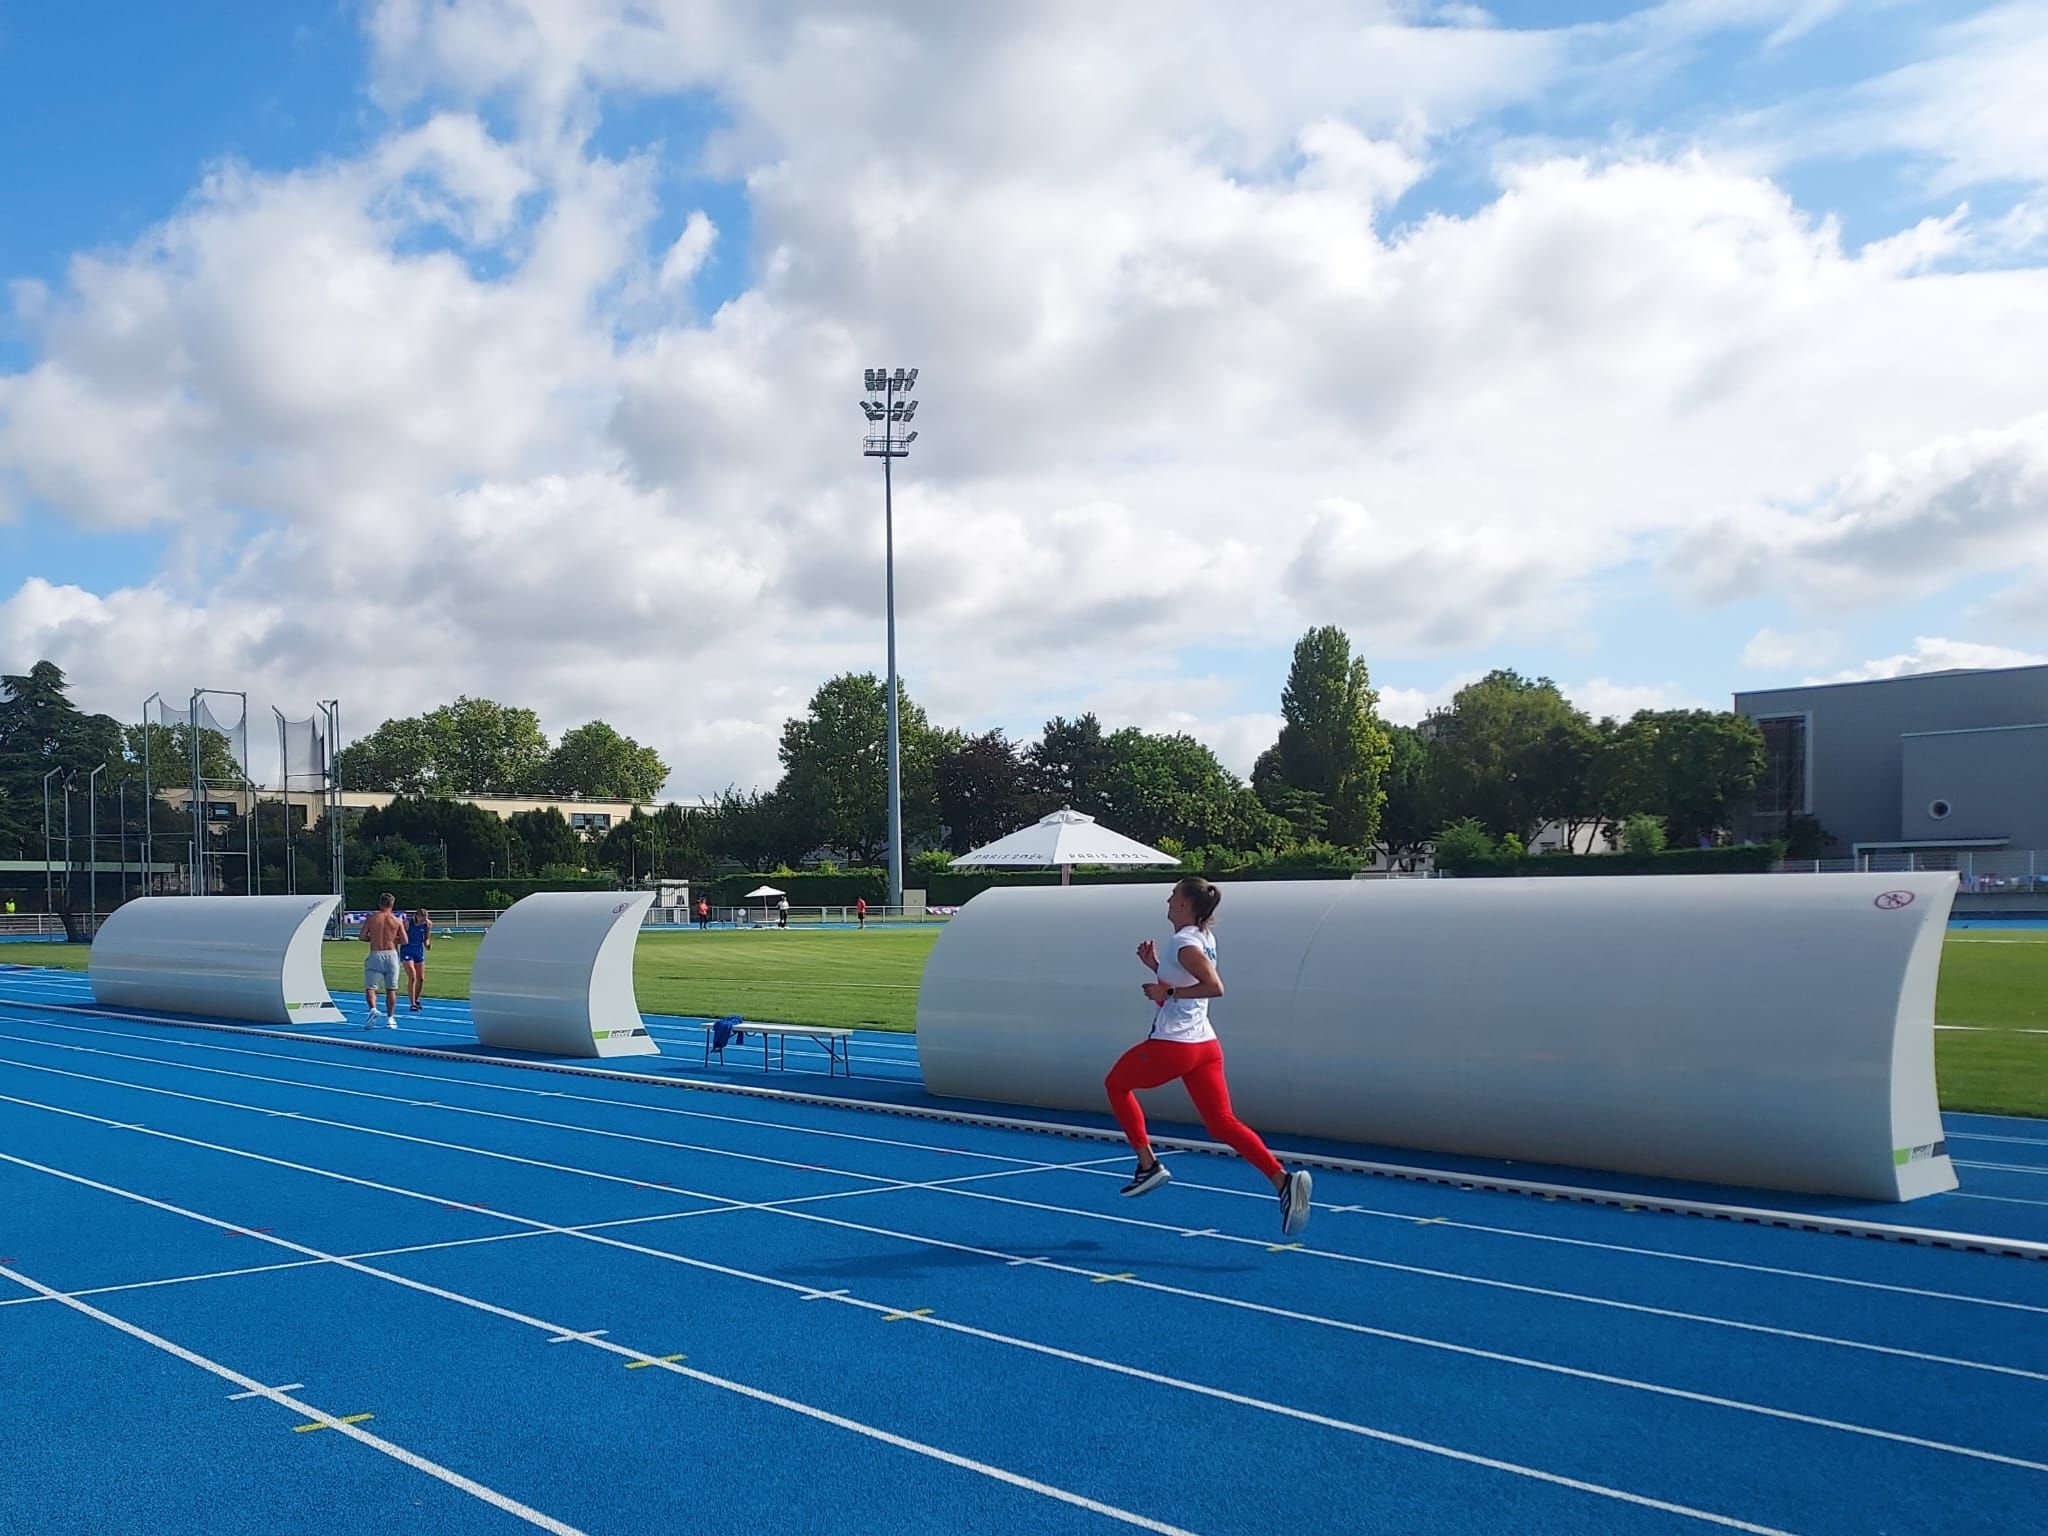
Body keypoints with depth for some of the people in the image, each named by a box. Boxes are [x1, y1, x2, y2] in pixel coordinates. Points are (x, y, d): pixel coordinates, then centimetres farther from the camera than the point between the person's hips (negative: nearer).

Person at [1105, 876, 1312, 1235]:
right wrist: (1155, 966, 14)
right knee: (1222, 1122, 2)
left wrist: (1168, 992, -20)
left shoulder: (1185, 943, -14)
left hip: (1171, 1045, -9)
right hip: (1204, 1044, 9)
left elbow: (1214, 986, -26)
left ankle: (1148, 1164, 12)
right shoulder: (1203, 939, 15)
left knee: (1116, 1084, 17)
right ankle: (1282, 1179, -17)